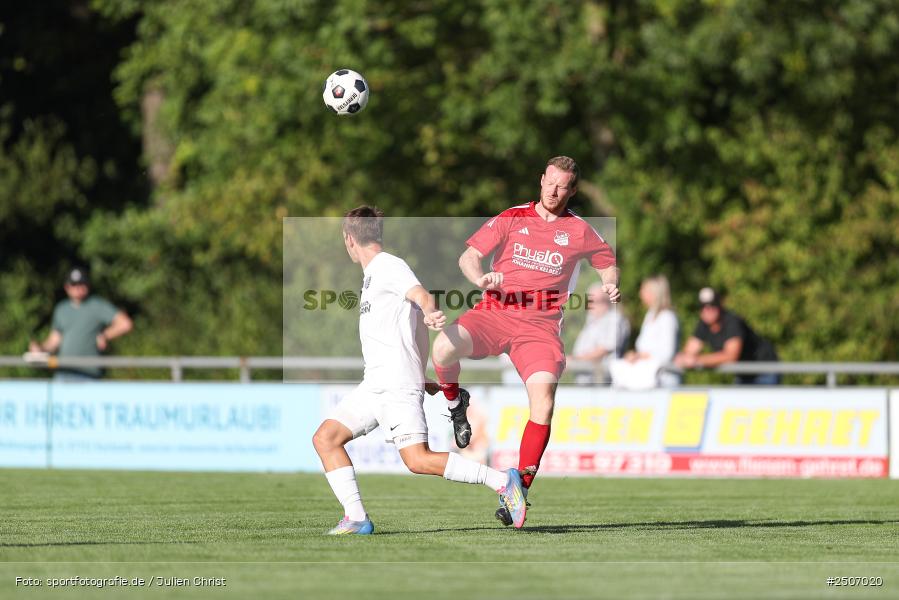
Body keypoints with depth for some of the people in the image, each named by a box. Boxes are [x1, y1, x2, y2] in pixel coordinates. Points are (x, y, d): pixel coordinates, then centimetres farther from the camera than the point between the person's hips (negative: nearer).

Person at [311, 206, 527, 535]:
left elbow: (421, 295, -24)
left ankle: (502, 481, -16)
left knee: (419, 460, -19)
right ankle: (356, 518, -2)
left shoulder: (388, 266, -5)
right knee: (325, 439, 2)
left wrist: (430, 313, -47)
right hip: (374, 384, 10)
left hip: (397, 384, -10)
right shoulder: (373, 274, 25)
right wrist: (422, 380, 39)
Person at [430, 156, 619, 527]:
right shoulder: (512, 218, 8)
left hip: (540, 326, 0)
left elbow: (607, 263, 25)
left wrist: (610, 286, 2)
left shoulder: (579, 231, 10)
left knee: (543, 397, -23)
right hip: (495, 313, 0)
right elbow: (468, 256, 4)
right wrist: (481, 278, -18)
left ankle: (521, 487, -15)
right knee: (444, 347, -31)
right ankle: (454, 402, 4)